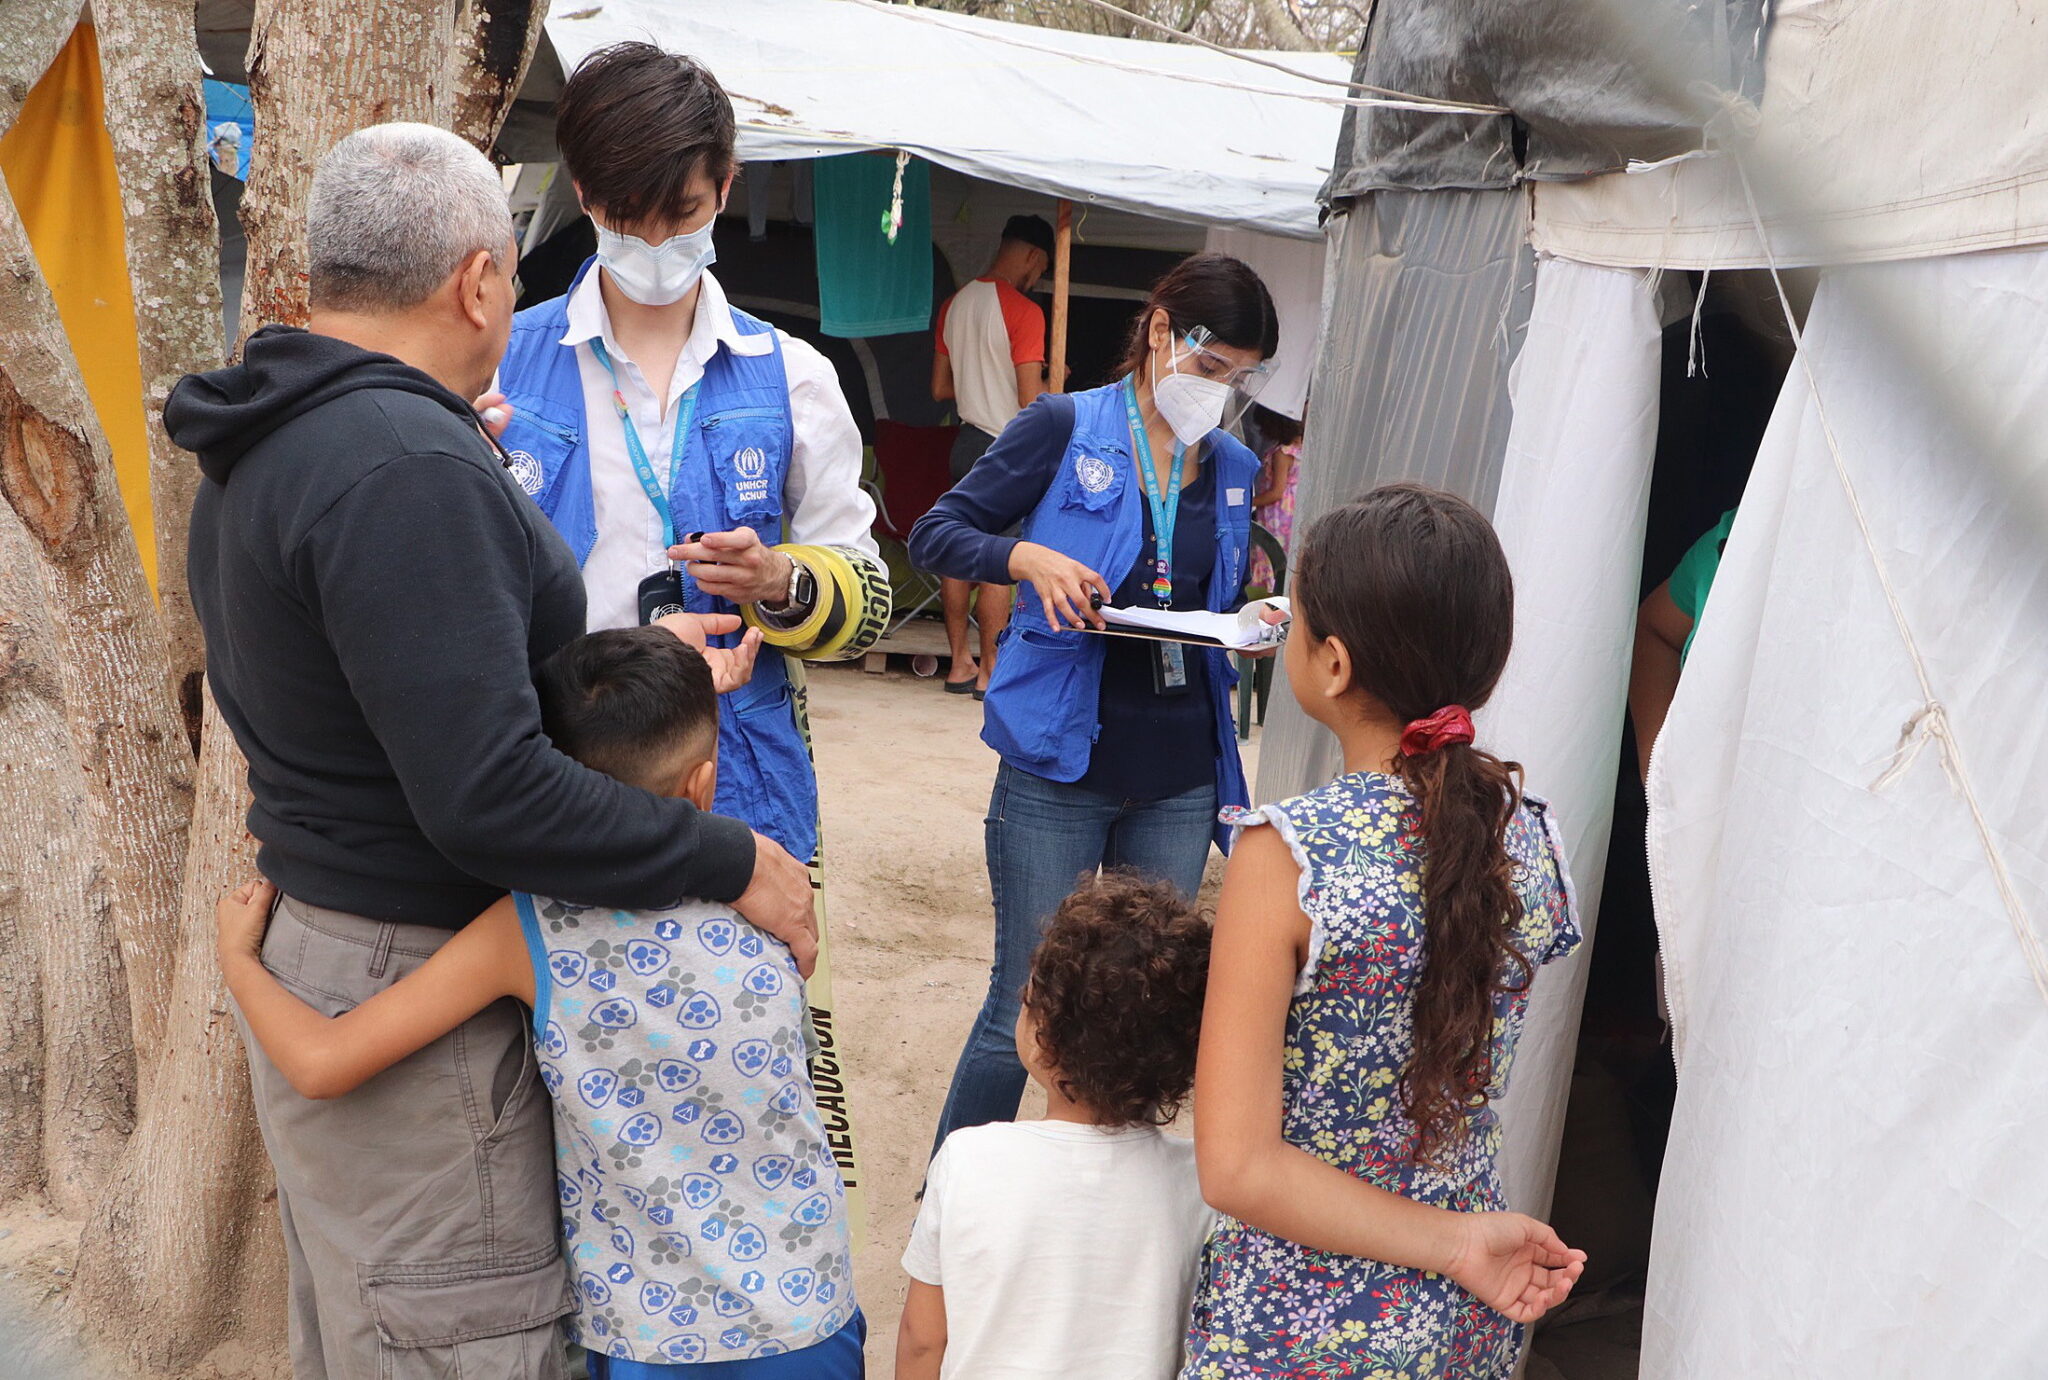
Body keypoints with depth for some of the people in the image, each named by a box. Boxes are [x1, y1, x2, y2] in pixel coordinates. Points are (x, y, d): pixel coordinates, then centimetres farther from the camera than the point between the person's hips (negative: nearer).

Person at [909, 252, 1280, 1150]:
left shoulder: (1234, 469, 11)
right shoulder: (1065, 427, -3)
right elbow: (935, 535, -4)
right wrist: (1030, 557, -22)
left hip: (1180, 780, 5)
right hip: (1060, 772, -5)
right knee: (1023, 1011, 0)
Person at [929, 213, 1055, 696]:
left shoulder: (954, 305, 9)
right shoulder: (1024, 311, -14)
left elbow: (940, 388, 14)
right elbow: (1031, 400, -17)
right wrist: (1054, 384, 3)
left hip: (966, 442, 7)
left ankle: (959, 663, 18)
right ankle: (991, 671, 3)